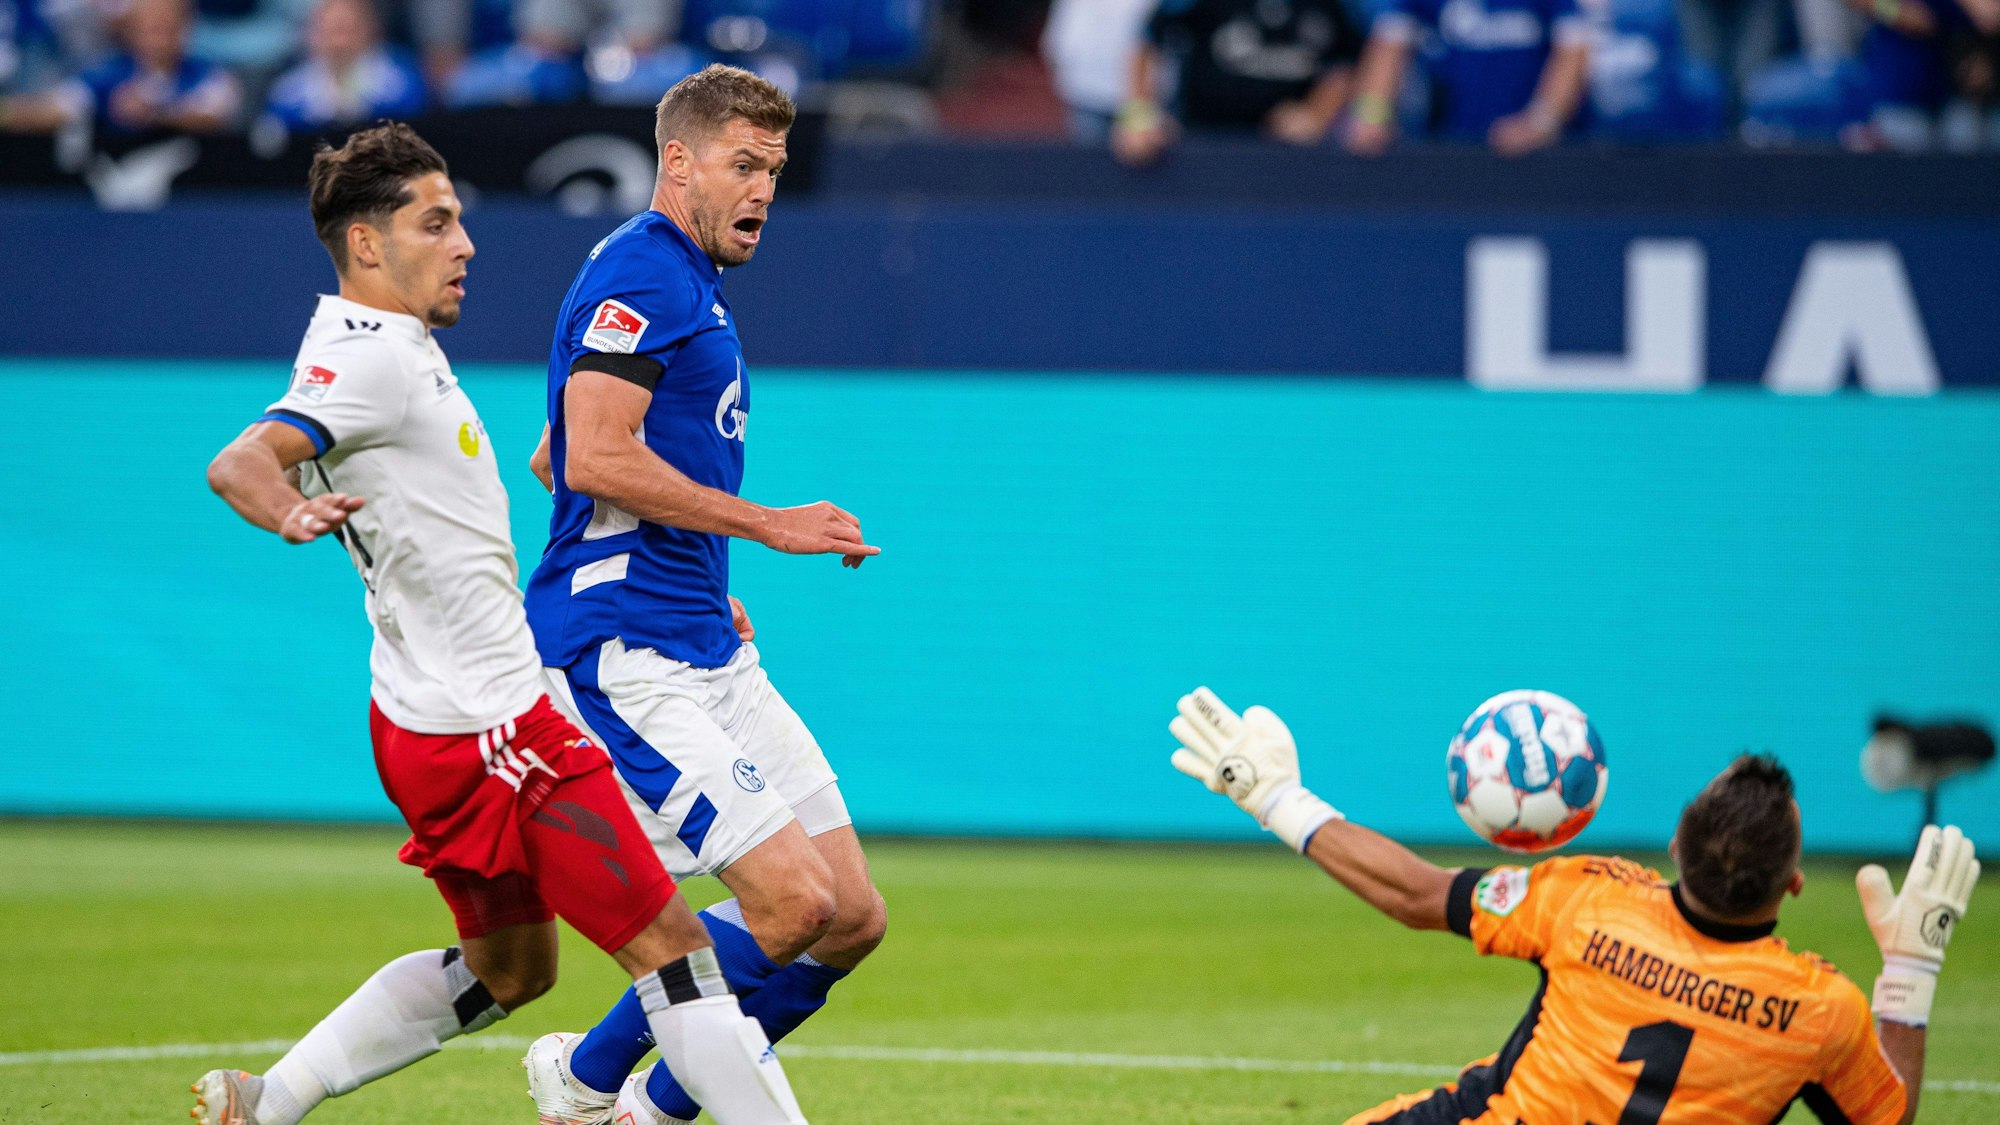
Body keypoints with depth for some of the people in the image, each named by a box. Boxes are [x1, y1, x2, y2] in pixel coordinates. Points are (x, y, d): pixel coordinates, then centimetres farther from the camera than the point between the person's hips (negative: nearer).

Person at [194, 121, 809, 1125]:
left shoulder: (391, 346, 14)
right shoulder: (373, 357, -17)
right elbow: (239, 463, -31)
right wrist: (292, 512, -52)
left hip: (439, 721, 11)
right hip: (482, 730, -11)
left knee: (506, 971, 20)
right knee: (669, 948, -10)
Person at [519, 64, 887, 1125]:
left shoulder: (690, 286, 22)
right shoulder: (643, 272, -10)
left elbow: (554, 460, 32)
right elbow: (598, 458, -22)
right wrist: (769, 525, -16)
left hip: (707, 648, 10)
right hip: (625, 656, -10)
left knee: (853, 919, 4)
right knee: (791, 903, -19)